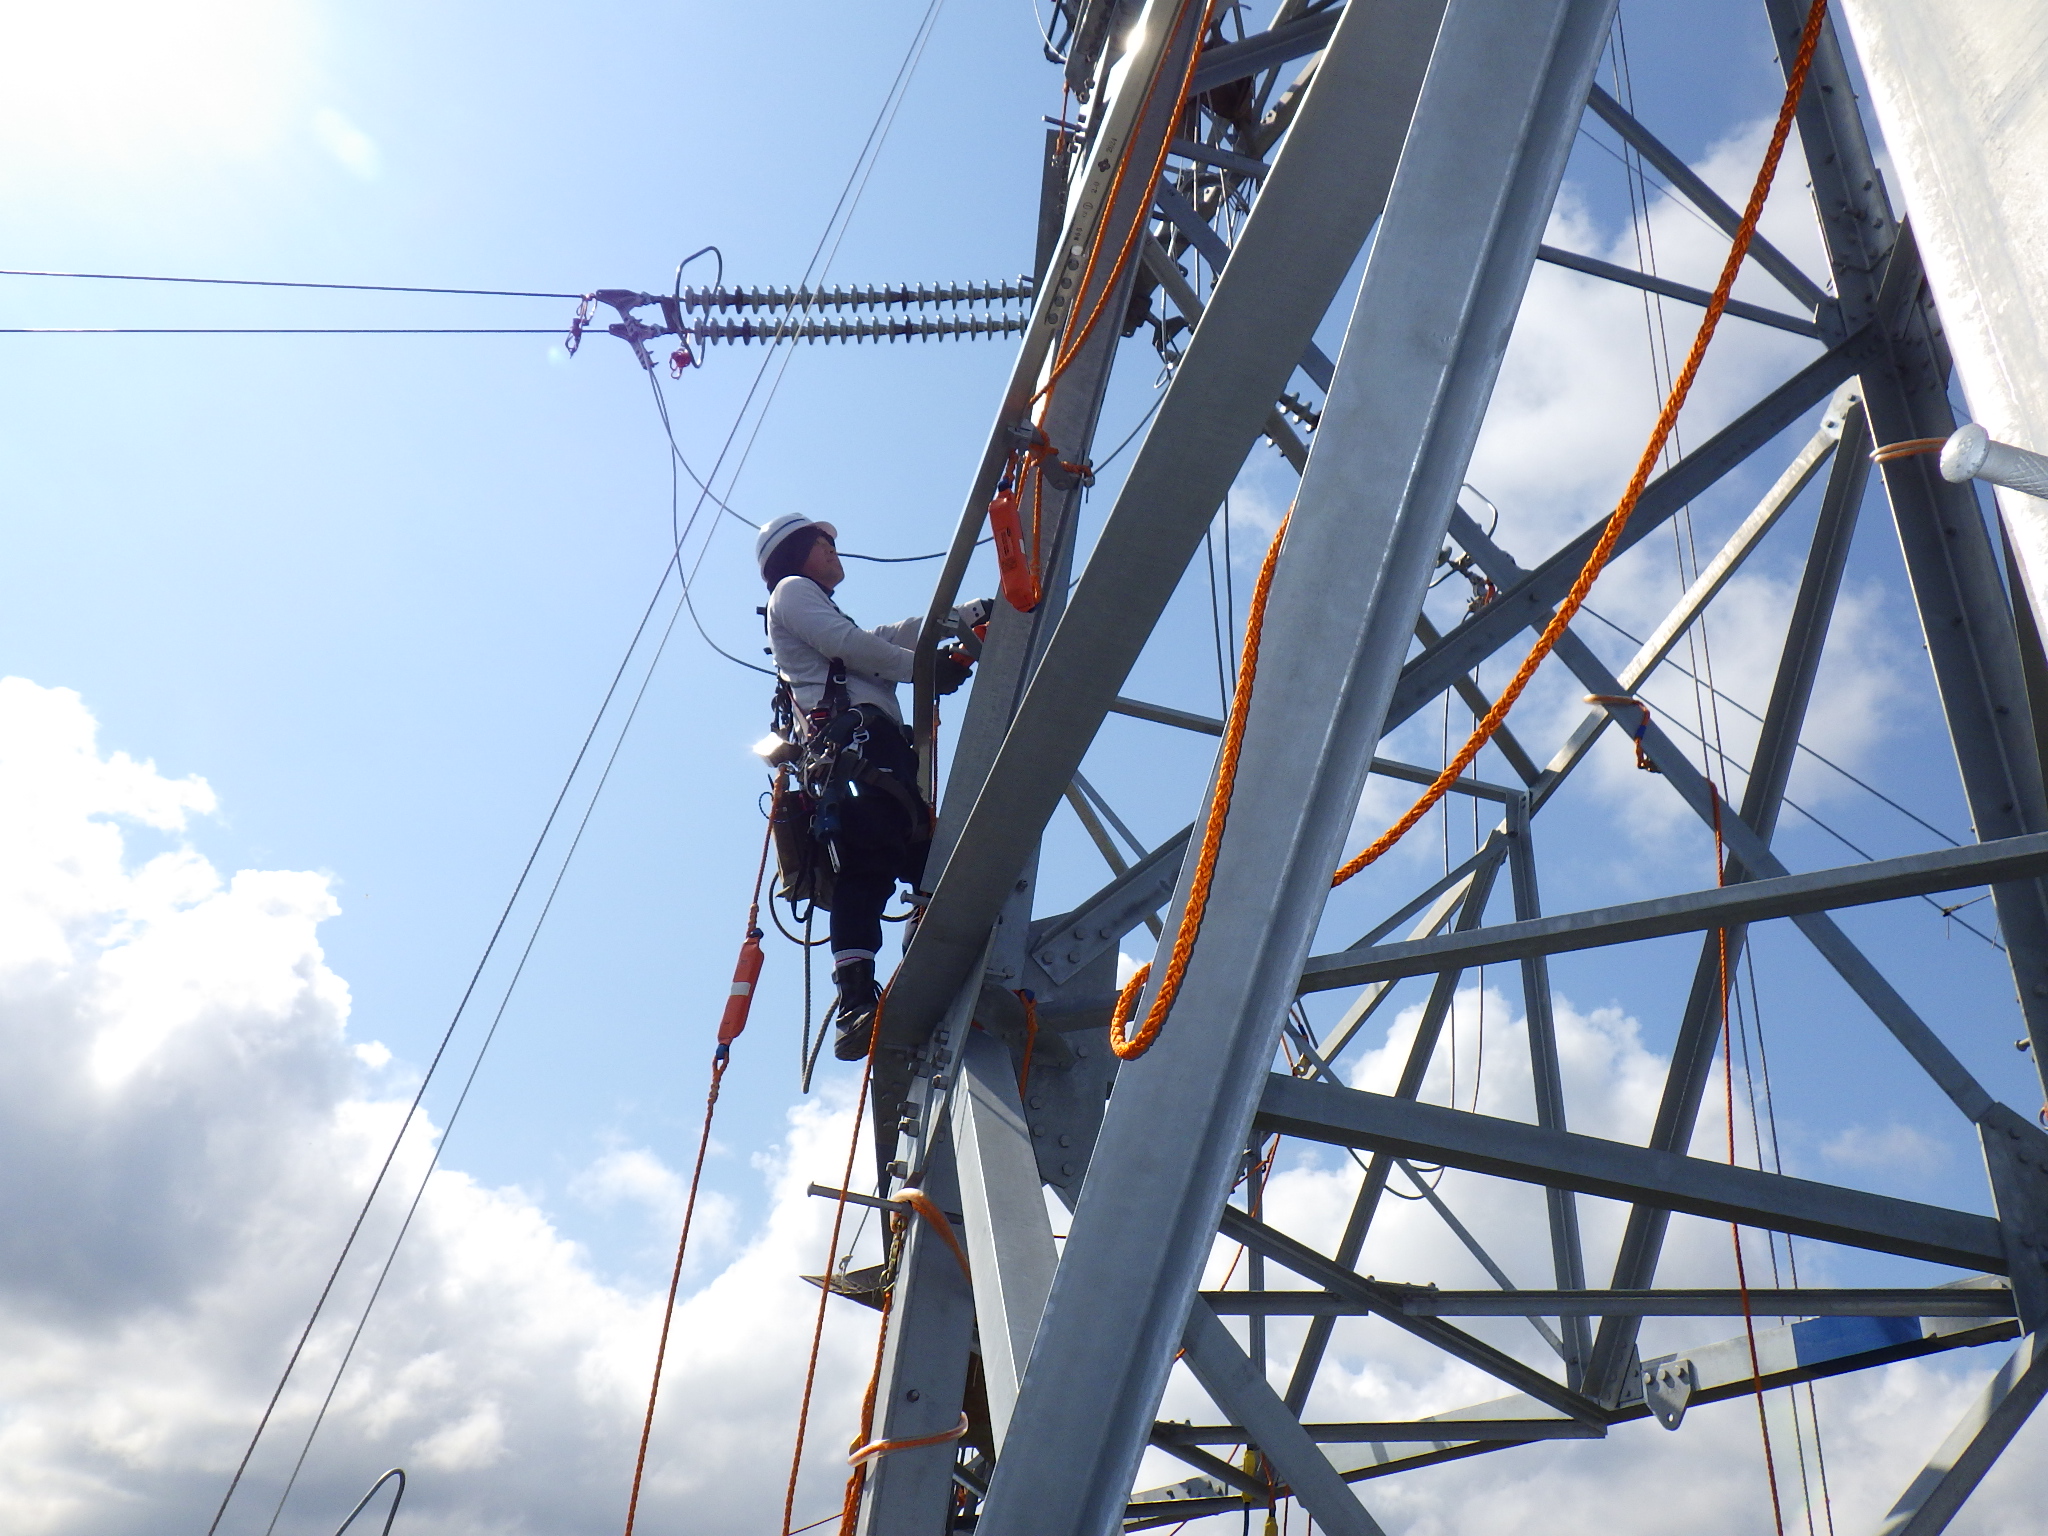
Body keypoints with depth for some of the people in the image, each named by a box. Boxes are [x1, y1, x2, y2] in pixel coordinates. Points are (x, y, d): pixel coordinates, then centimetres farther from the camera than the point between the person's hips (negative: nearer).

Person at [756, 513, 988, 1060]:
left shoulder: (824, 614, 43)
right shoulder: (792, 590, 16)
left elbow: (896, 636, 40)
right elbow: (846, 642, 0)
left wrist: (973, 613, 34)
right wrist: (927, 670, 6)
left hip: (879, 744, 8)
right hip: (854, 732, -8)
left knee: (925, 861, -11)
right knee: (868, 861, -23)